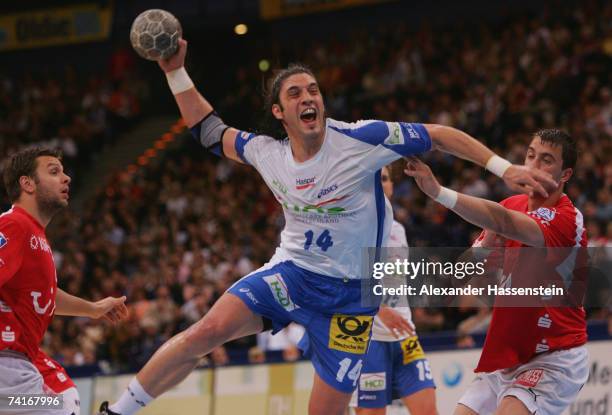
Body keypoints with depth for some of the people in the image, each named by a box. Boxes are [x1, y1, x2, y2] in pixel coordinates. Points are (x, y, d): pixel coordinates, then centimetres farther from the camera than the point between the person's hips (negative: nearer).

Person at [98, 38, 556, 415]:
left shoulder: (361, 139, -16)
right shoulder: (267, 153, -3)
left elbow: (440, 135, -11)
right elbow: (209, 130, 13)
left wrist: (504, 167, -16)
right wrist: (176, 71, 4)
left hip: (348, 293, -2)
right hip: (290, 272, 2)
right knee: (209, 330, -20)